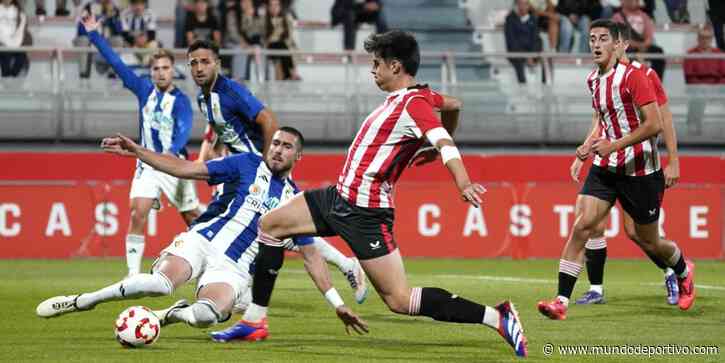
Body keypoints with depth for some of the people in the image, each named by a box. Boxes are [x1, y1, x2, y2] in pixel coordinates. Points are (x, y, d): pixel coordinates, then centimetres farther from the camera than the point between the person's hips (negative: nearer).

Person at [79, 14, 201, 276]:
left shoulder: (181, 101, -11)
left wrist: (172, 151, -48)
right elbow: (116, 63, 7)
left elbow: (184, 131, -27)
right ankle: (133, 273, -13)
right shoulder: (144, 90, 4)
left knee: (194, 220, 4)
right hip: (147, 164, 3)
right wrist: (93, 35, 6)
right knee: (137, 214, -13)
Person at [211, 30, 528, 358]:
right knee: (270, 225, 16)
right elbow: (453, 105, 27)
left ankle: (497, 318, -12)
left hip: (364, 213, -10)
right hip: (340, 196, 10)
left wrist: (464, 184, -52)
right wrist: (432, 150, 40)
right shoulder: (405, 97, 9)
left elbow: (443, 141, -35)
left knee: (399, 300, -13)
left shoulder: (414, 103, -19)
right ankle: (255, 319, 20)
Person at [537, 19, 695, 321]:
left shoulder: (632, 76, -16)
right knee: (581, 226, -13)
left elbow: (654, 124, -21)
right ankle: (561, 301, -14)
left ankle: (684, 272, 42)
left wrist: (614, 145, -25)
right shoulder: (593, 79, 7)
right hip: (606, 168, 6)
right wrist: (590, 145, 5)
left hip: (640, 170, -5)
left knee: (648, 241, 9)